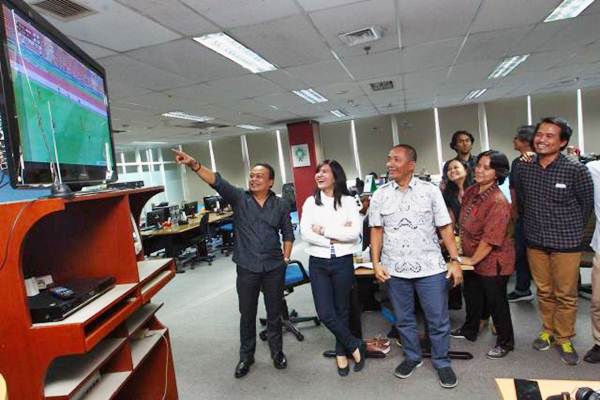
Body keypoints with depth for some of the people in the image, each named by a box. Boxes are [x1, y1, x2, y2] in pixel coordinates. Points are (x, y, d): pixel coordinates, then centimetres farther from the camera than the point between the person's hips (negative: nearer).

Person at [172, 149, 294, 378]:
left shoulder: (281, 205, 1)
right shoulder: (239, 198, -3)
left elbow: (288, 234, 8)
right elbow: (216, 181, -18)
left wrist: (285, 258, 0)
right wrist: (194, 165, -32)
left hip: (274, 268, 1)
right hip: (247, 268, 0)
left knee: (274, 313, 15)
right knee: (247, 314, 13)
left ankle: (277, 352, 35)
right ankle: (246, 356, 33)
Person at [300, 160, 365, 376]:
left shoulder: (348, 202, -1)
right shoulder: (310, 202, 3)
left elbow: (355, 232, -13)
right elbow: (305, 233, -9)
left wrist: (324, 231, -13)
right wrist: (338, 237, -15)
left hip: (343, 262, -1)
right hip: (318, 263, 2)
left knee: (342, 310, 13)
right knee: (325, 313, 0)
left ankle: (341, 352, 35)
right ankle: (355, 345, 23)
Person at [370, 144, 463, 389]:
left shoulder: (430, 190, -3)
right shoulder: (380, 195, 2)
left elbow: (445, 228, -1)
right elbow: (377, 231, 3)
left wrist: (455, 260, -7)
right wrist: (376, 263, -5)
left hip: (430, 267, -1)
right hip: (394, 269, 2)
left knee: (438, 320, 9)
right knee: (403, 319, 16)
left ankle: (442, 362, 30)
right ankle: (412, 357, 37)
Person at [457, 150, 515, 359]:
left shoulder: (498, 202, -27)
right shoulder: (471, 191, -2)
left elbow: (491, 239, -27)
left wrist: (472, 260, -17)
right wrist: (461, 245, 12)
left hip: (492, 262, -8)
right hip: (474, 258, 8)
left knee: (496, 302, 10)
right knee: (475, 297, 25)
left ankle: (505, 342, 32)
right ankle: (469, 329, 46)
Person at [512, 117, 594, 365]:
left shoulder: (576, 170, -13)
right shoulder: (523, 168, -2)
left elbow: (587, 204, 0)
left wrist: (571, 229, 8)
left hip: (566, 243, -3)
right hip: (535, 241, 3)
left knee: (565, 295, 7)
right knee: (543, 291, 15)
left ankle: (563, 338, 26)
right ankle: (547, 329, 34)